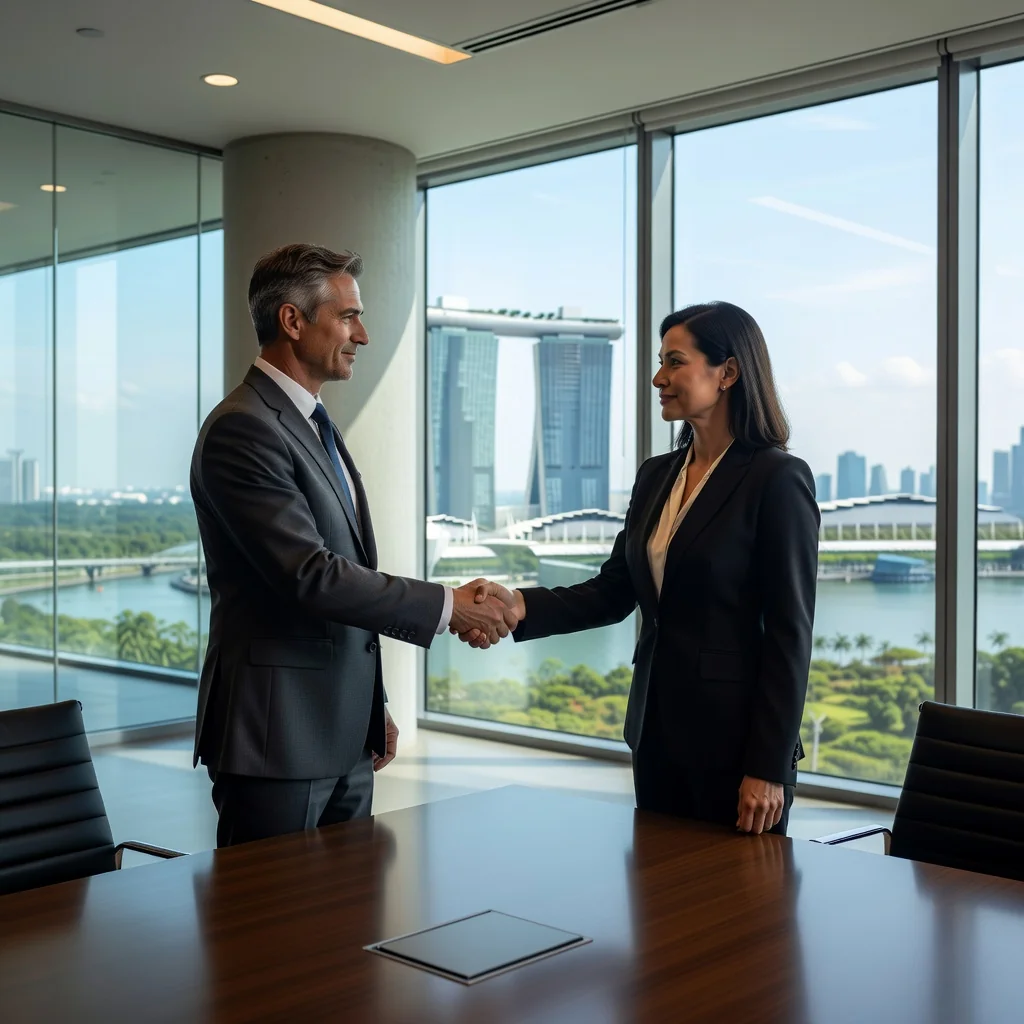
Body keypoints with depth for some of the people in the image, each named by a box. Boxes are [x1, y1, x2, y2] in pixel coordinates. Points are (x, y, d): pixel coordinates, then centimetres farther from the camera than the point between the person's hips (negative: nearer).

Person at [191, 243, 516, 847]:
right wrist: (446, 607, -17)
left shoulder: (316, 426, 16)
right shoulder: (242, 429, -15)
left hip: (345, 737, 9)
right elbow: (311, 575, -23)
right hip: (278, 738, -9)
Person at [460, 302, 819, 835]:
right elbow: (614, 590, 7)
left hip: (736, 734, -7)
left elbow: (789, 632, -14)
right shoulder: (656, 476, 9)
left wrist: (767, 767, -16)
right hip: (657, 729, 7)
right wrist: (521, 605, -10)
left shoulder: (777, 478, -12)